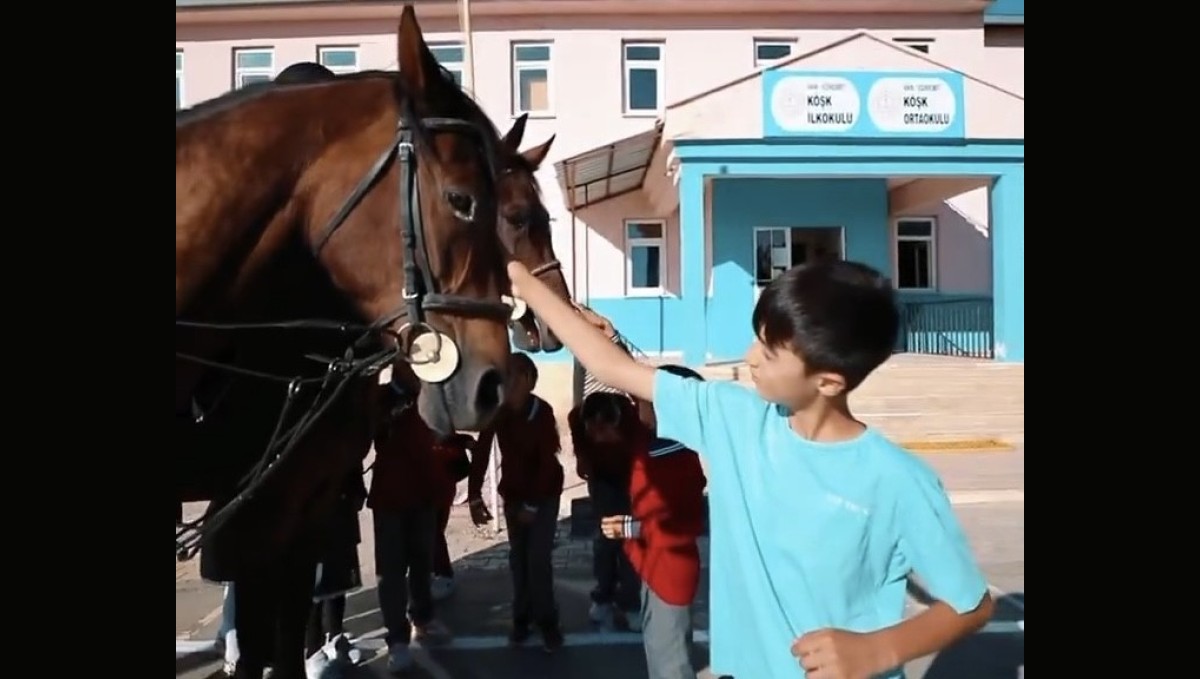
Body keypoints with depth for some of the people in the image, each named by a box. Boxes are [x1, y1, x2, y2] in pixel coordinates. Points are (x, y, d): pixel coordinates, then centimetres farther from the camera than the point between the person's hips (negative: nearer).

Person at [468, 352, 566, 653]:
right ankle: (522, 617, 20)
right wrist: (474, 496, -17)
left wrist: (532, 504, -17)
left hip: (544, 492, -3)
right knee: (518, 557, 8)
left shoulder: (542, 411, -22)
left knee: (538, 558, -7)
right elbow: (480, 452, -11)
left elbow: (548, 460, -20)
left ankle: (547, 621, 7)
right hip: (513, 491, 4)